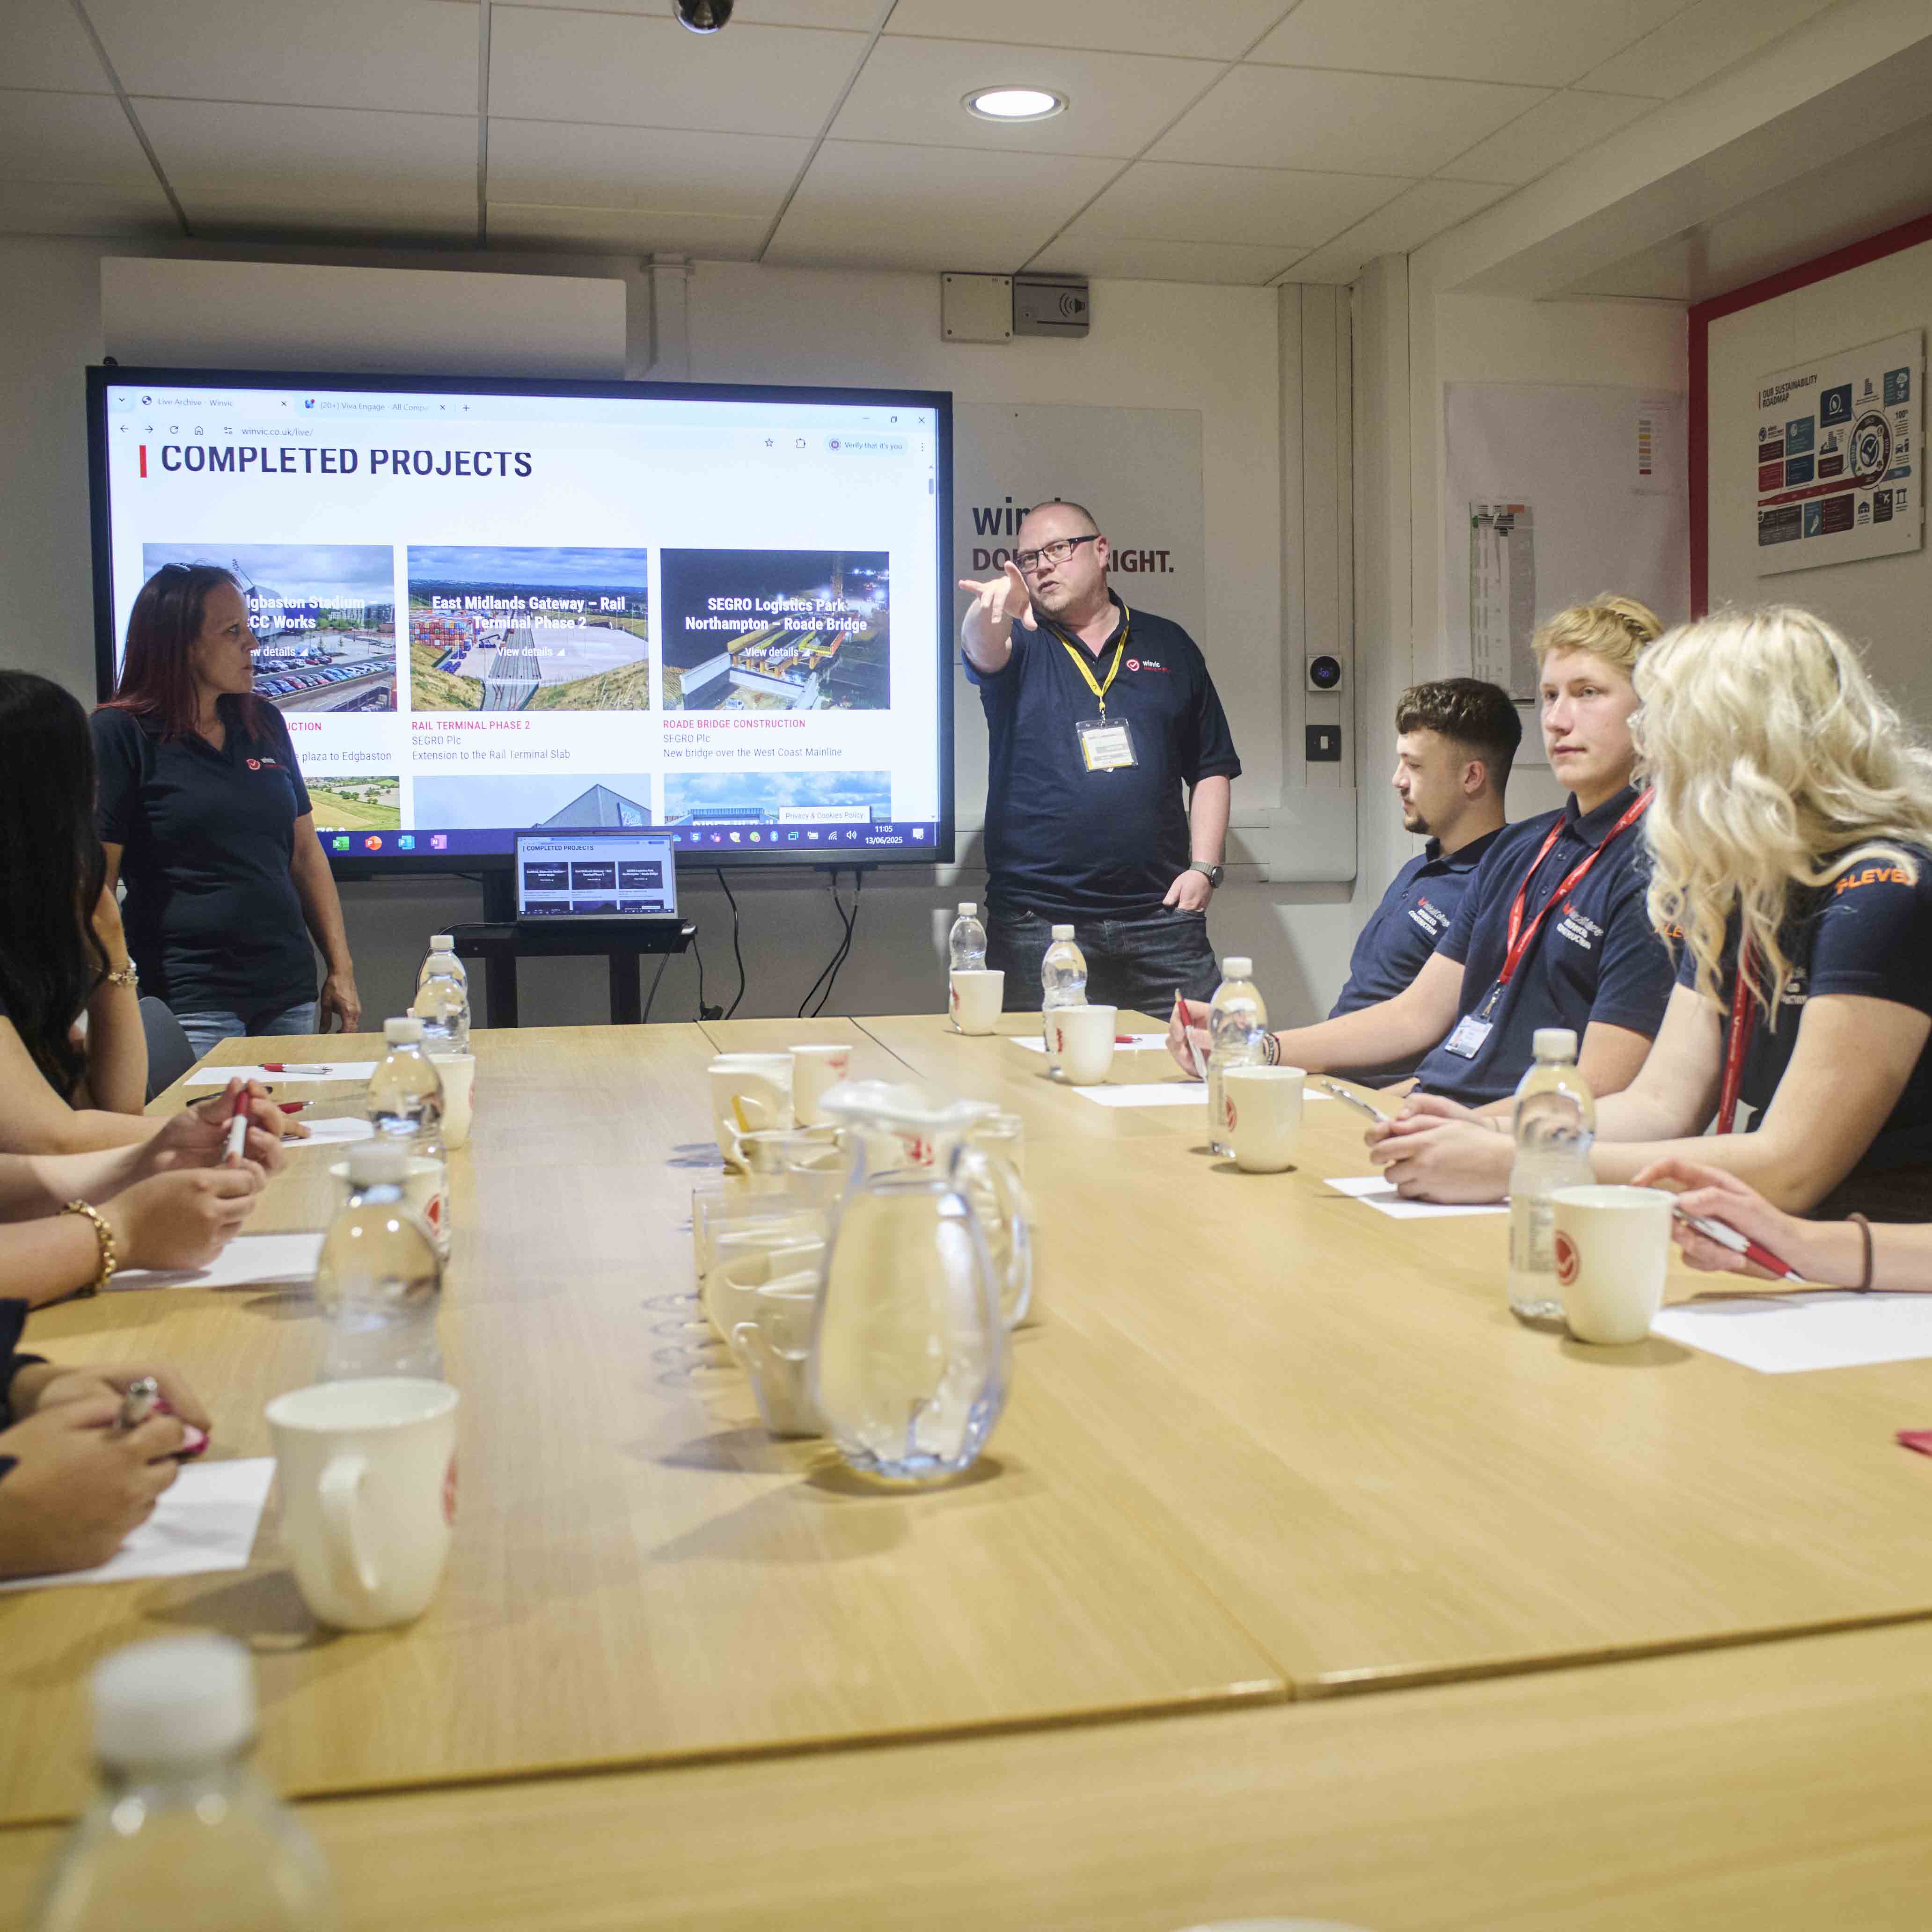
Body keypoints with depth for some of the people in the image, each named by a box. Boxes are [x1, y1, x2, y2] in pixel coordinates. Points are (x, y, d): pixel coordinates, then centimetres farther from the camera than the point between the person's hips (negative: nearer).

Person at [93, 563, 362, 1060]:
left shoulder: (264, 724, 12)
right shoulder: (120, 735, -5)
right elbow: (96, 882, -9)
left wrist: (341, 968, 10)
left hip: (290, 995, 6)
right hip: (191, 1006, -5)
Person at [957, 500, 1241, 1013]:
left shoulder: (1169, 646, 15)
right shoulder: (1019, 642, 9)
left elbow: (1212, 769, 15)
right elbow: (982, 651, -17)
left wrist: (1204, 868, 3)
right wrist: (993, 610, -40)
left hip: (1159, 914, 2)